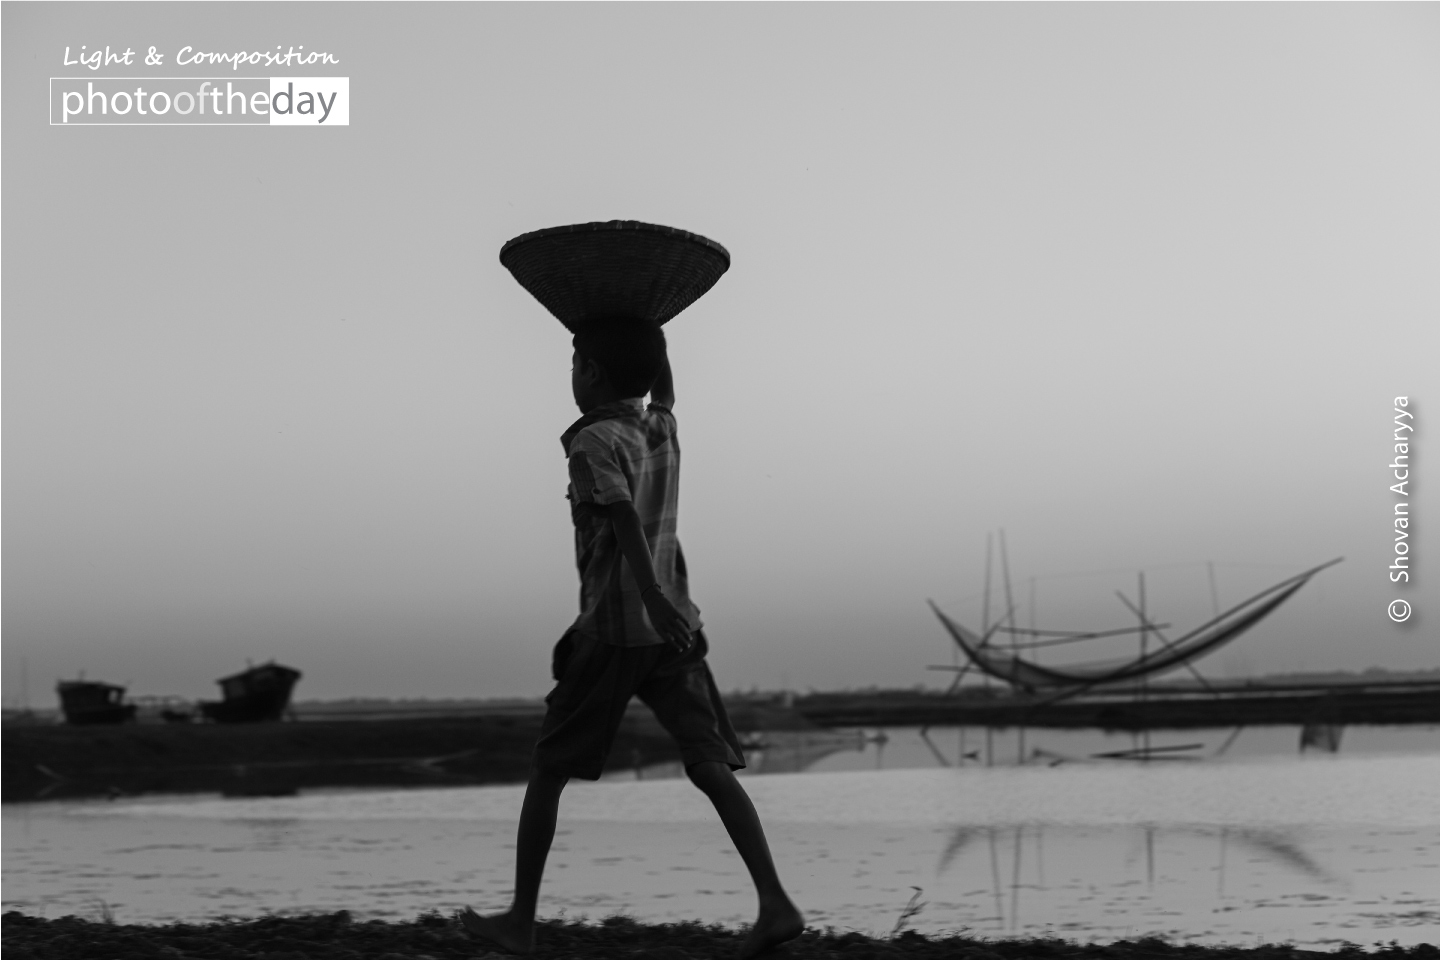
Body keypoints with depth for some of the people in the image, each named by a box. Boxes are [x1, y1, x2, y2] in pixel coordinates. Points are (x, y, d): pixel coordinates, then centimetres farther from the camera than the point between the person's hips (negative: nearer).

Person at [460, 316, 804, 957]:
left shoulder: (594, 442, -8)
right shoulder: (663, 430, 12)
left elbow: (625, 518, -24)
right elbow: (662, 390, 37)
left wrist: (653, 597, -36)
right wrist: (644, 324, 38)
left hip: (612, 632, -6)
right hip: (673, 630, 6)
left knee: (548, 771, 7)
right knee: (712, 768, -2)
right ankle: (775, 904, -16)